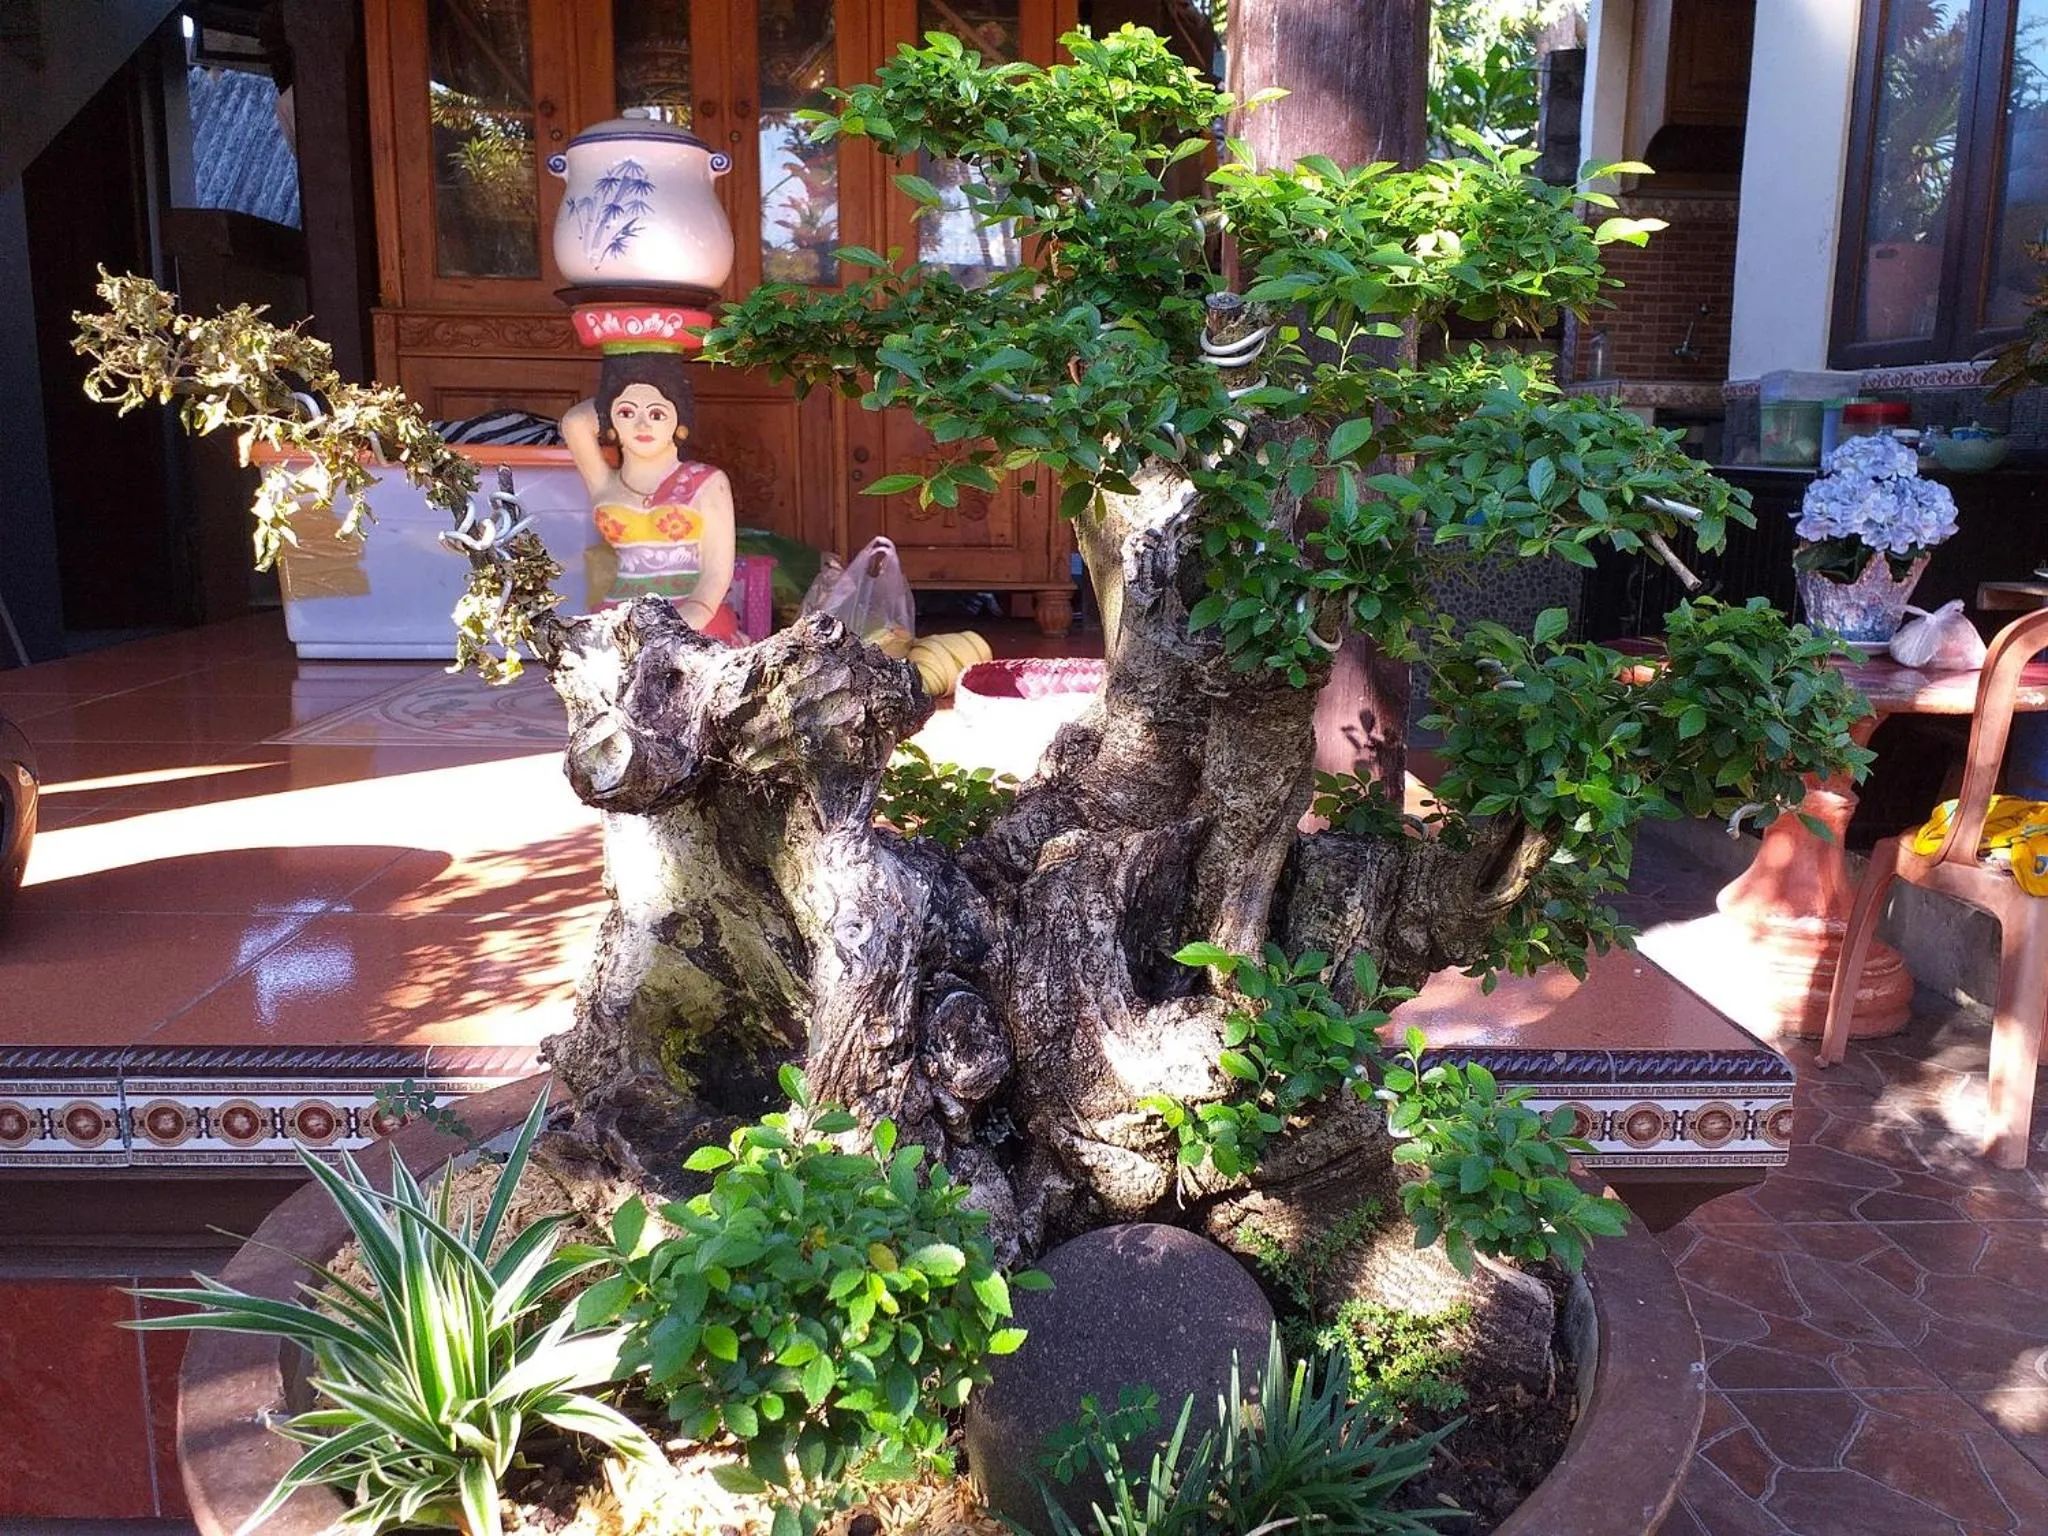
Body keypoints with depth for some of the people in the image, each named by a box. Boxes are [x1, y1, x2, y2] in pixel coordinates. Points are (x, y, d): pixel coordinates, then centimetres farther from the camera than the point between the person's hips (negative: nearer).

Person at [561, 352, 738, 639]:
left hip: (694, 622, -2)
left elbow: (718, 571, 0)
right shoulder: (604, 485, 13)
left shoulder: (708, 483, 6)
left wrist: (692, 616, -18)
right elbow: (575, 423, 0)